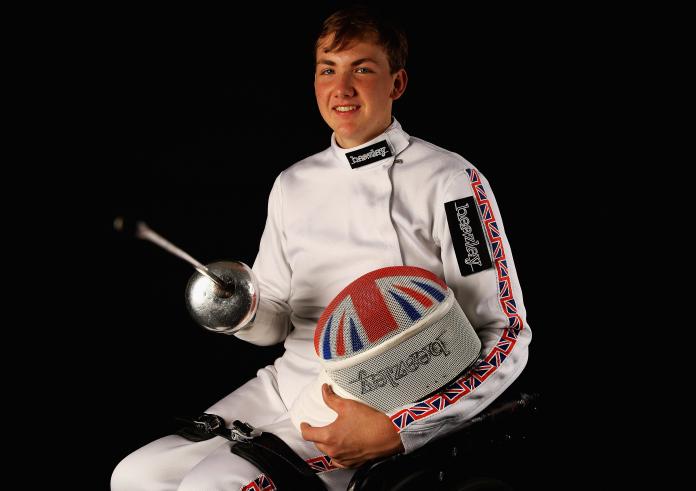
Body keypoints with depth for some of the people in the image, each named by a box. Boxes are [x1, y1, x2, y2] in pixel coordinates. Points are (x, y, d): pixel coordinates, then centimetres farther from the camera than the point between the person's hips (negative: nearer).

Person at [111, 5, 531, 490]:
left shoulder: (449, 179, -8)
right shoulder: (293, 183, 12)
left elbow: (507, 337, -12)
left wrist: (396, 430, -22)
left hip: (376, 405, -6)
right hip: (283, 386, 6)